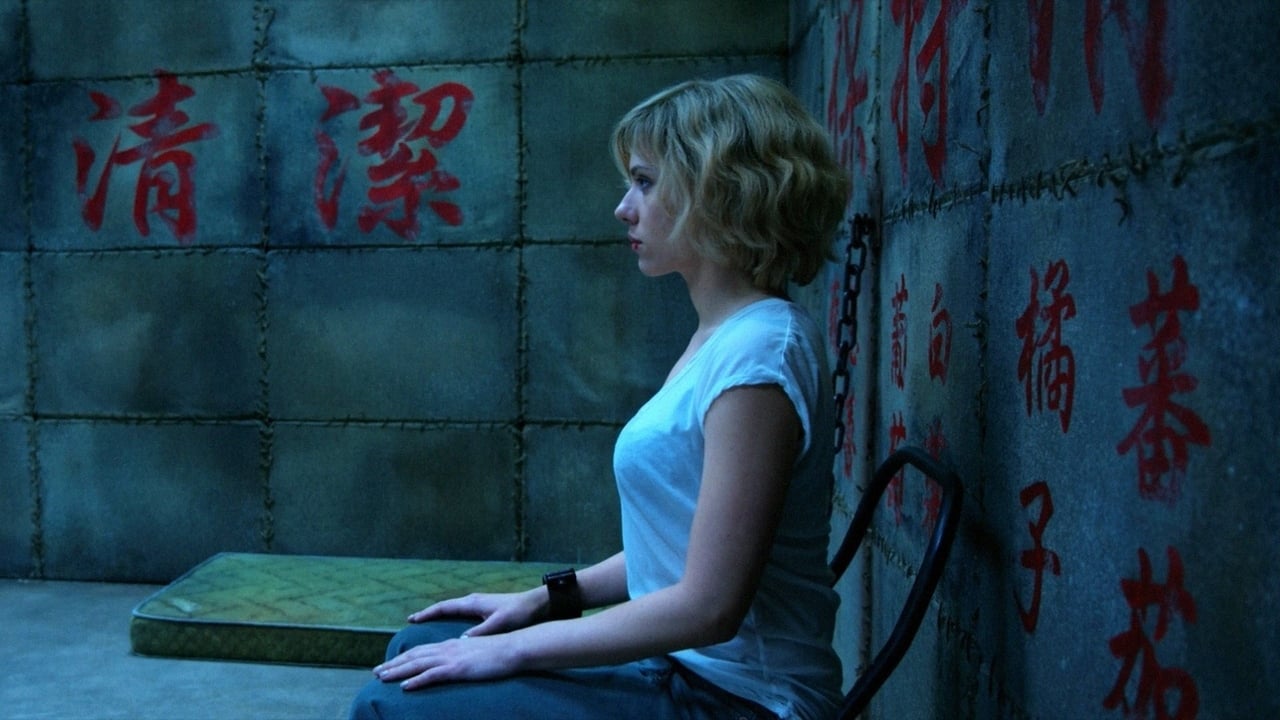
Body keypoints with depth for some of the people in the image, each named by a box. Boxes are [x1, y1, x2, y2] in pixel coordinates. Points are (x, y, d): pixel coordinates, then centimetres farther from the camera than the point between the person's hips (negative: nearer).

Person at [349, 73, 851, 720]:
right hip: (685, 666, 9)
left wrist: (513, 648, -15)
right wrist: (549, 596, 8)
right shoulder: (723, 334, 9)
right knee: (422, 647, 11)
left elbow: (707, 606, -23)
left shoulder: (758, 352, -22)